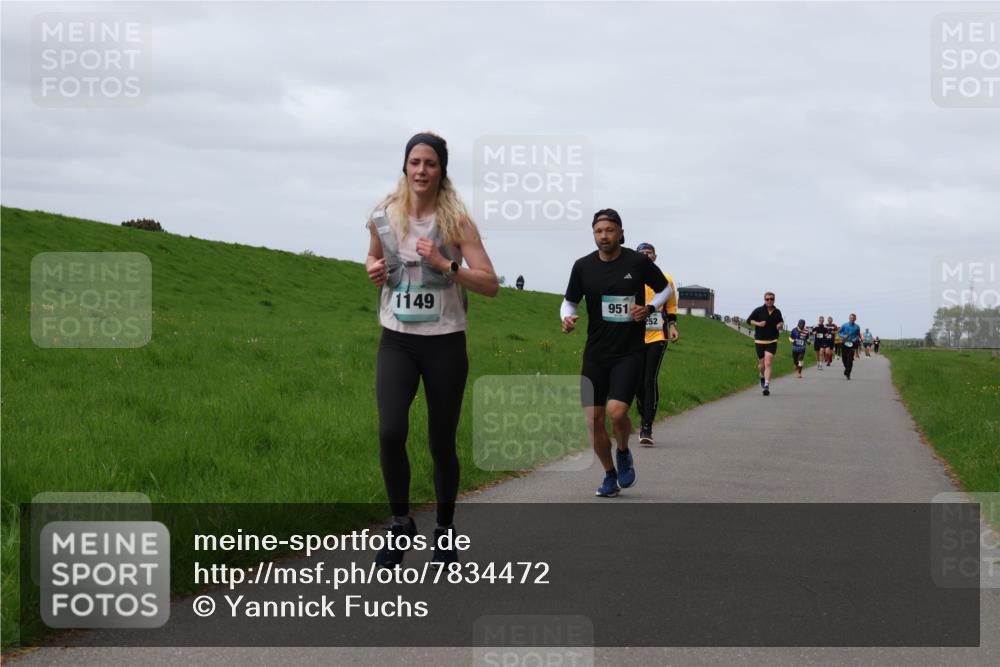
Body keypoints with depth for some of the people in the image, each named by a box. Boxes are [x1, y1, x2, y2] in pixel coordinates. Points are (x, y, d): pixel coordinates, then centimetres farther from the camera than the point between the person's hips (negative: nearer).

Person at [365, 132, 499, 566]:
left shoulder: (456, 221, -8)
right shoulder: (383, 217, 1)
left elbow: (490, 285, -10)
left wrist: (444, 263, -22)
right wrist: (374, 270, 0)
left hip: (445, 344, -1)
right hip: (396, 342, 2)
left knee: (442, 442, 6)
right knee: (390, 432, -18)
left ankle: (444, 530, 27)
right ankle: (401, 522, 3)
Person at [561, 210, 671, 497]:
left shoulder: (638, 262, -6)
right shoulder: (583, 266, 0)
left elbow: (665, 289, 10)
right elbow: (570, 301, 11)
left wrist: (649, 308, -9)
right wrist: (567, 317, -11)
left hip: (628, 352, -3)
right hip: (595, 354, 3)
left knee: (617, 412, -20)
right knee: (594, 420, 0)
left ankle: (624, 453, 13)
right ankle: (610, 474, 23)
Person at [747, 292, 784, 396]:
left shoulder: (777, 312, 6)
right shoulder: (758, 310, -2)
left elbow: (781, 321, 25)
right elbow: (748, 320, 2)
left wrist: (780, 324, 1)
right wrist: (758, 323, -15)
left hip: (772, 342, 0)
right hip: (760, 341, 0)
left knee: (768, 363, -15)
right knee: (762, 365, 8)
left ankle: (767, 386, -19)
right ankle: (763, 377, 43)